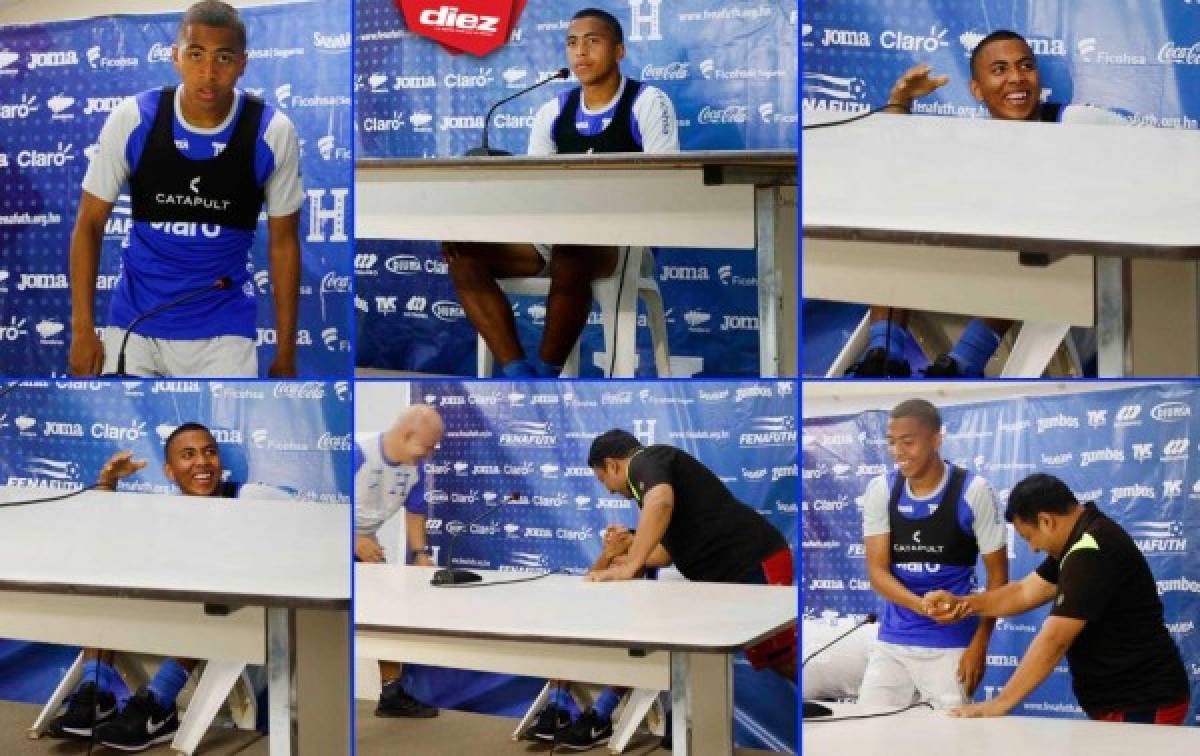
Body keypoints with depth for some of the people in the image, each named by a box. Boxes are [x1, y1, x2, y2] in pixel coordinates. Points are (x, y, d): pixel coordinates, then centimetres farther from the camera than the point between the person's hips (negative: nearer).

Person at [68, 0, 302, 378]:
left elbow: (283, 243, 0)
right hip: (134, 321, 1)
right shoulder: (131, 119, -10)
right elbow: (89, 224, 0)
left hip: (223, 329, -1)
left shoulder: (273, 133, -10)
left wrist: (286, 354, 3)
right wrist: (82, 329, -4)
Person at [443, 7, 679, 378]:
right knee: (462, 251, -14)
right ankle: (520, 375, -22)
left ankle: (544, 377, -25)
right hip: (560, 236, 6)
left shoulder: (648, 103, -4)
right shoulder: (552, 113, 12)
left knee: (570, 253, -41)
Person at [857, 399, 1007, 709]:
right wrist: (923, 606, -24)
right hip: (891, 642, 3)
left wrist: (979, 644, -8)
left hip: (951, 646, -3)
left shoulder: (973, 491, -8)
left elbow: (997, 573, -2)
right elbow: (877, 571, -5)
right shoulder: (880, 490, -1)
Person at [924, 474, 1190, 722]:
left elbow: (1053, 641, -25)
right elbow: (1026, 592, 13)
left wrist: (999, 704, -20)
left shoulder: (1092, 552, -24)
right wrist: (963, 604, -2)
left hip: (1142, 705, -10)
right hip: (1120, 699, 10)